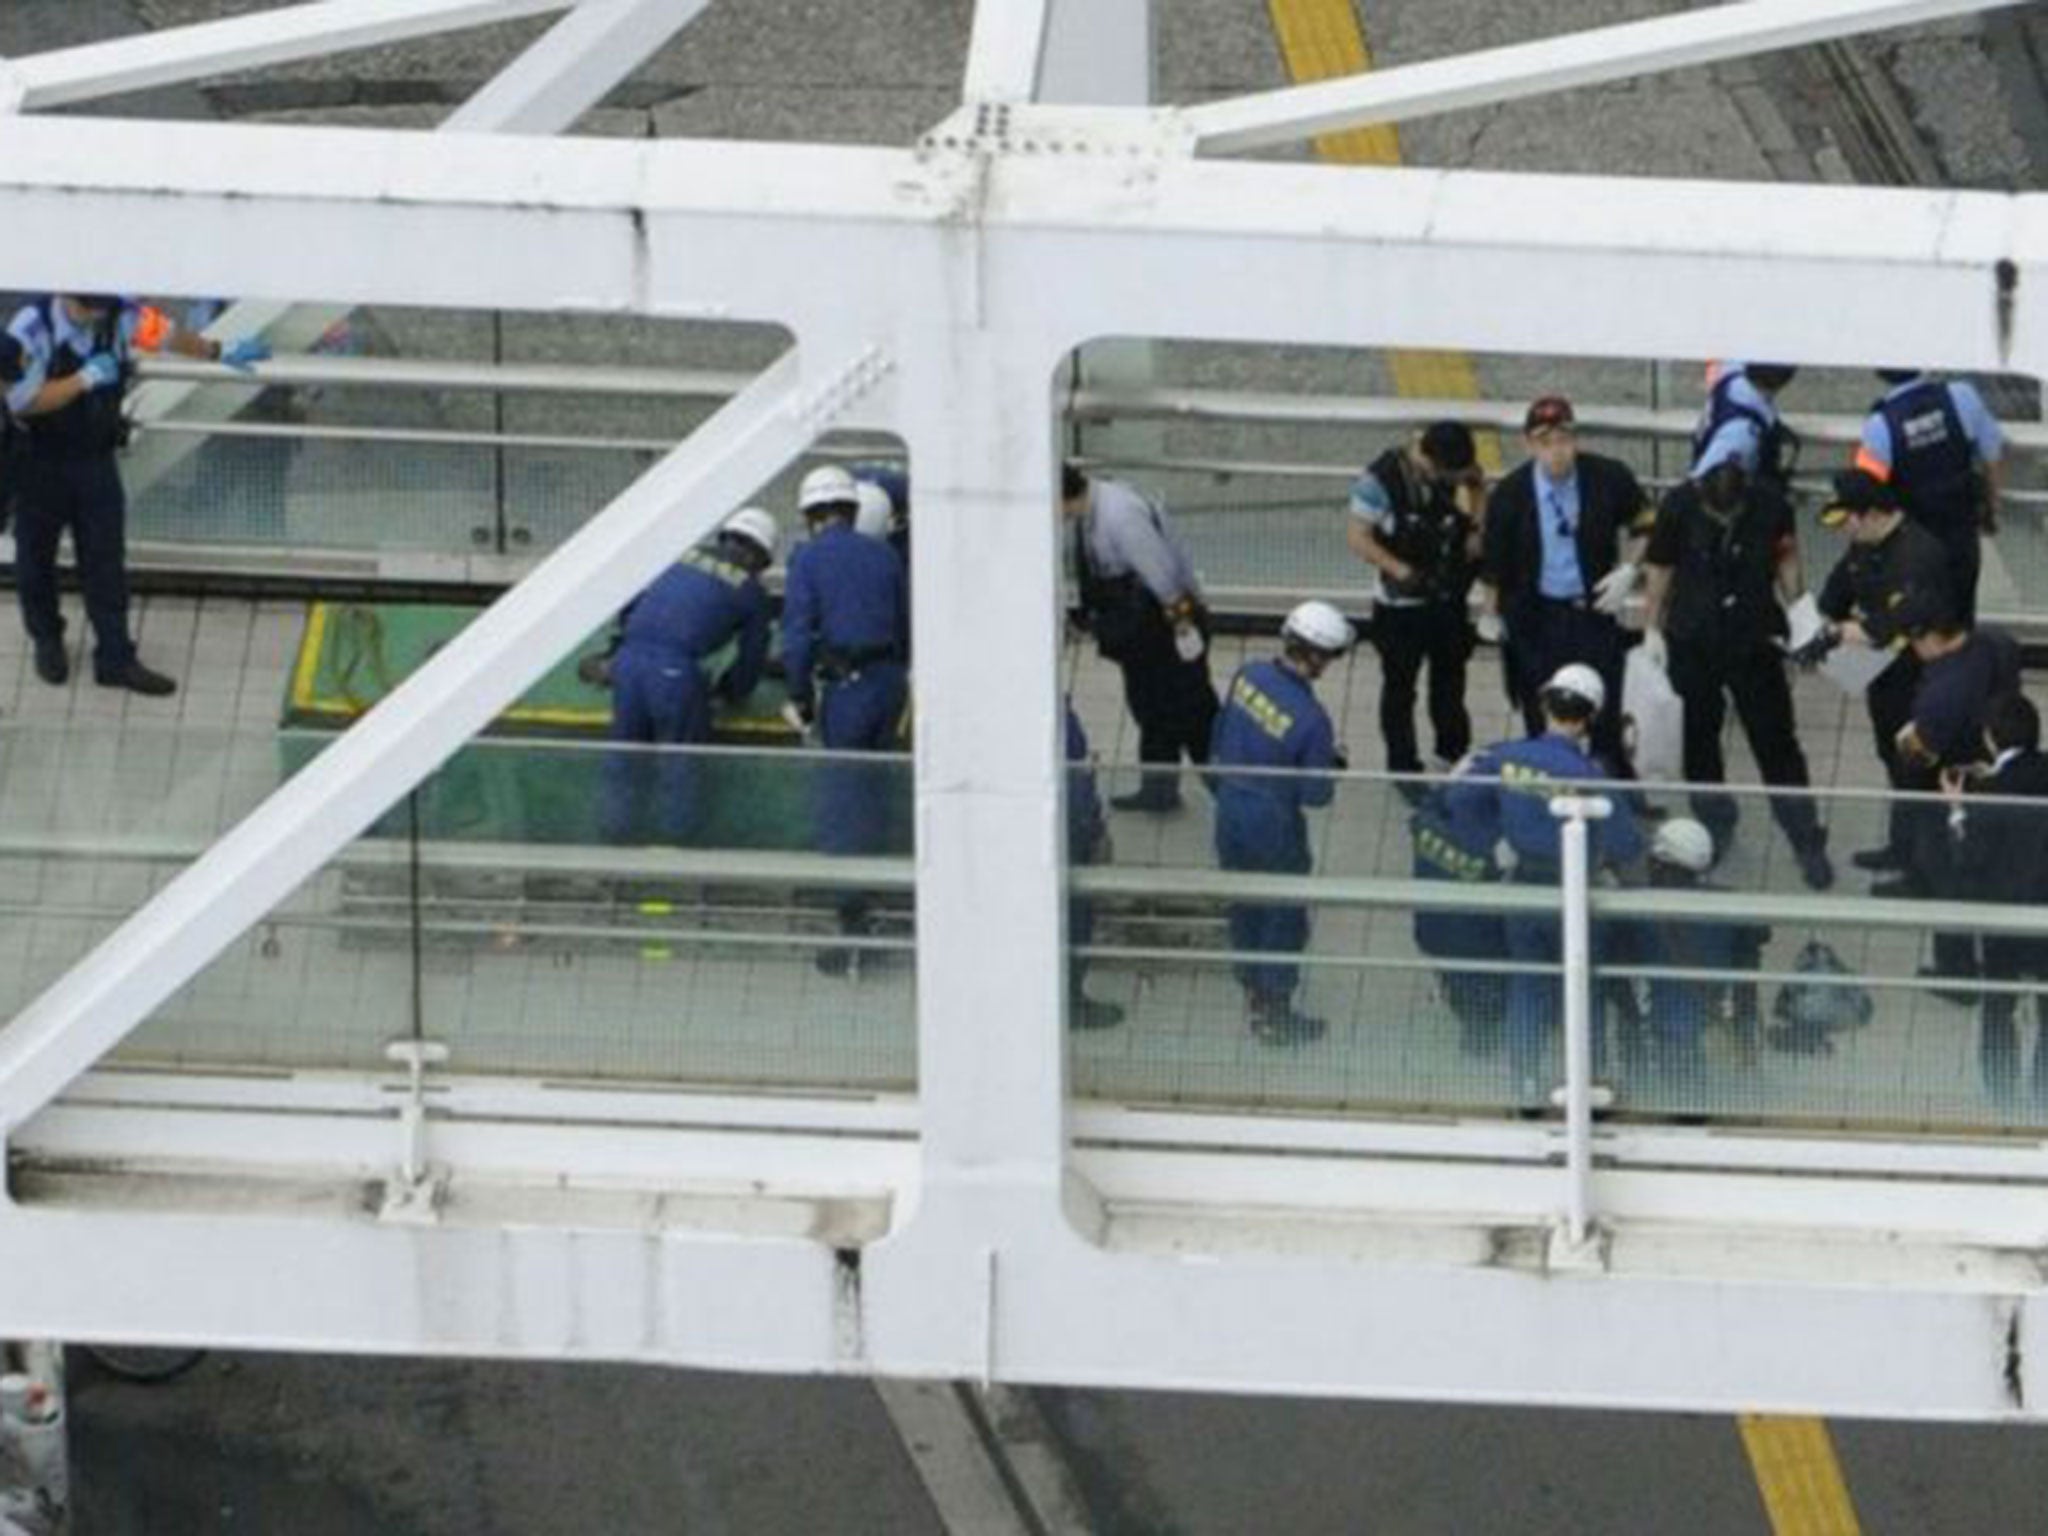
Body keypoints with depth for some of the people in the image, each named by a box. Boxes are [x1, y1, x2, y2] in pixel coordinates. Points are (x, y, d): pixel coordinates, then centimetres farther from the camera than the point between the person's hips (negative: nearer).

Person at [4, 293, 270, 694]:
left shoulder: (121, 316, -10)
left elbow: (168, 336, 7)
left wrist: (221, 352, 12)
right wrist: (85, 380, -28)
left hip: (96, 462, 3)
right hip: (40, 465, -3)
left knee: (106, 562, 4)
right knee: (36, 559, 14)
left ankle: (116, 659, 11)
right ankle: (46, 642, 36)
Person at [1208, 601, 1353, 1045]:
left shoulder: (1247, 676, -10)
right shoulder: (1311, 719, -27)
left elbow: (1220, 739, 5)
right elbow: (1316, 794, -17)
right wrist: (1330, 763, 2)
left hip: (1230, 814, 6)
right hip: (1274, 826, -6)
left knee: (1245, 908, 22)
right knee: (1284, 917, 12)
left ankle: (1254, 997, 38)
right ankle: (1275, 1014, 23)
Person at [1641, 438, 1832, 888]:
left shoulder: (1769, 504, -14)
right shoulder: (1678, 506, -14)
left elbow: (1786, 557, 4)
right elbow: (1659, 568, -1)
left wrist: (1798, 604, -4)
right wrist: (1652, 628, 3)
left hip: (1755, 640, -1)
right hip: (1692, 643, 1)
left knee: (1776, 742, 0)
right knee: (1698, 738, 12)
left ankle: (1808, 845, 8)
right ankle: (1715, 828, 32)